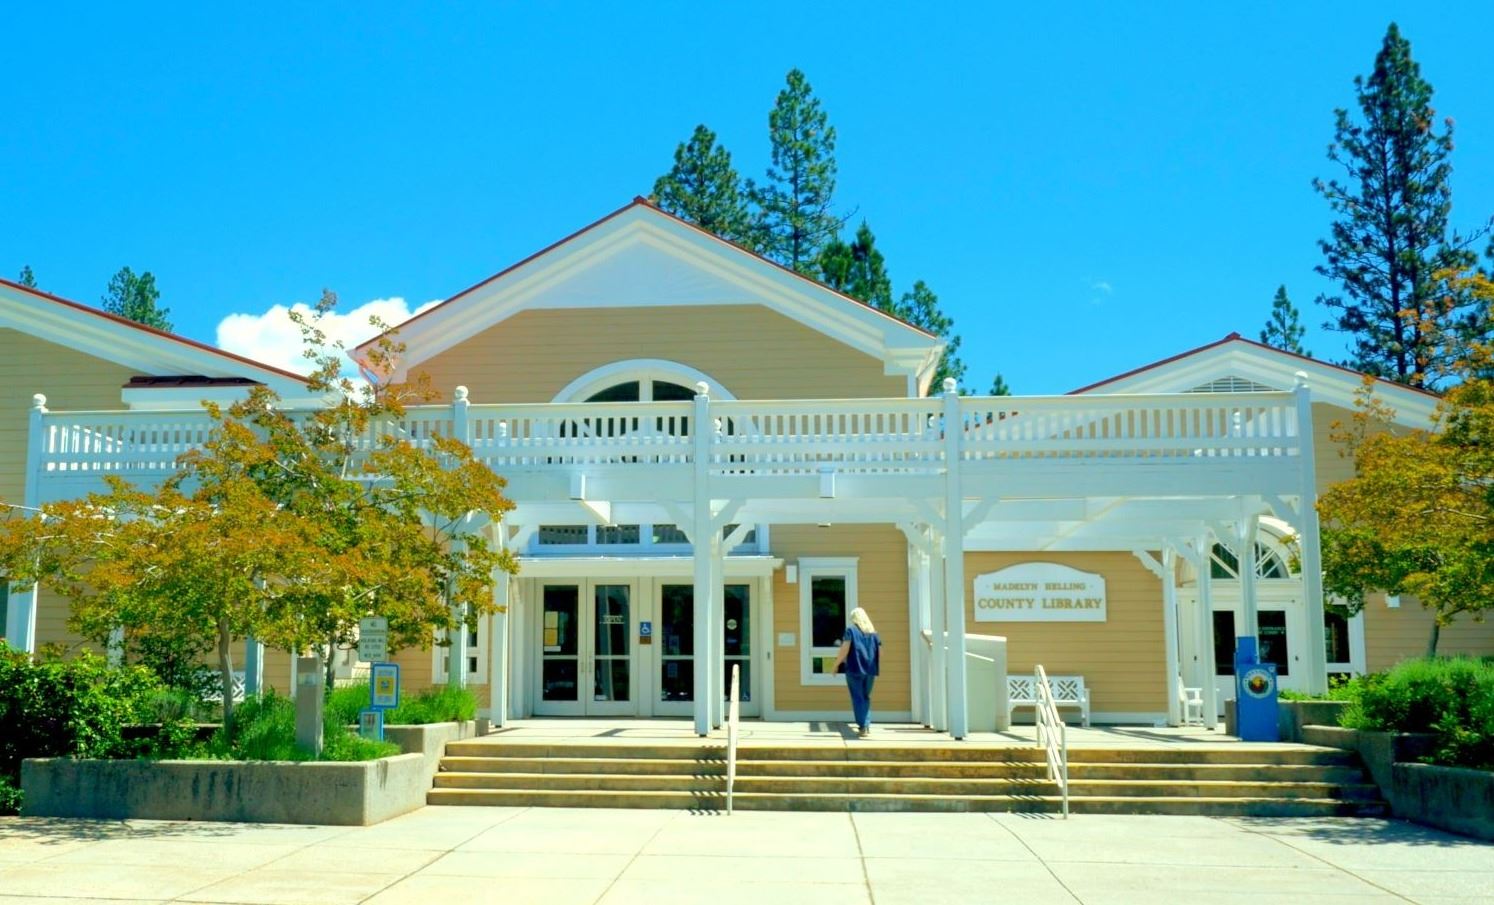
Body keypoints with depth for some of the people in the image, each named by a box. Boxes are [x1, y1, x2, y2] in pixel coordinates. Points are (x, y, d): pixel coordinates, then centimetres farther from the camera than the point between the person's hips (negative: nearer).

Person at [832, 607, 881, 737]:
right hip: (870, 670, 4)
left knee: (858, 698, 0)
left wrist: (836, 664, -3)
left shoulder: (851, 630, -3)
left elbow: (845, 649, -12)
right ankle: (867, 725, 12)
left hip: (855, 669, -4)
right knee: (866, 697, 17)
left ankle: (863, 726, -6)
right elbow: (879, 652, 9)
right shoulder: (873, 632, 11)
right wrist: (877, 668, 21)